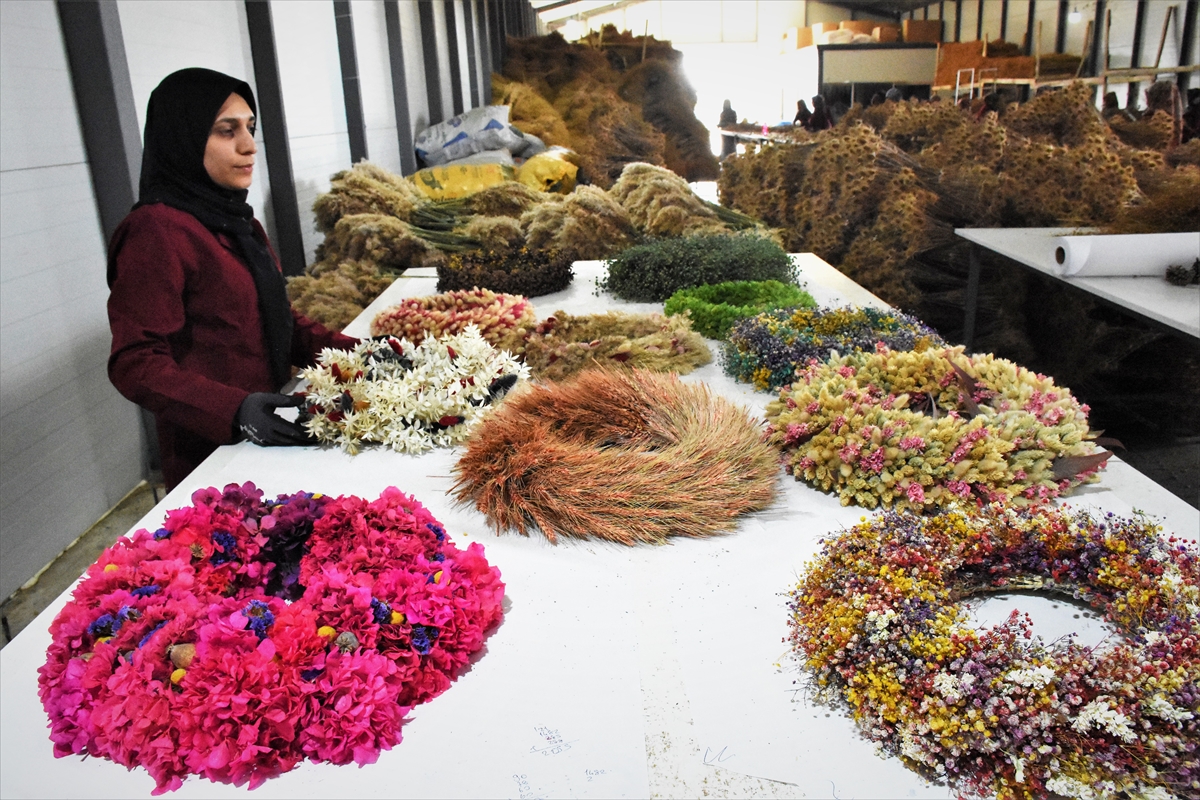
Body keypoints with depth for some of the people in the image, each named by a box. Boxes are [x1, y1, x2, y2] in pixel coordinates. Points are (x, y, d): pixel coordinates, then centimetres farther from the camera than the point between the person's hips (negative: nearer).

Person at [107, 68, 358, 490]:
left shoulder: (238, 220, 10)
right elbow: (136, 363, -21)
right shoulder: (154, 233, -18)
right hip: (211, 451, -8)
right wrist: (234, 410, -35)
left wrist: (352, 351, -3)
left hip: (270, 438, 8)